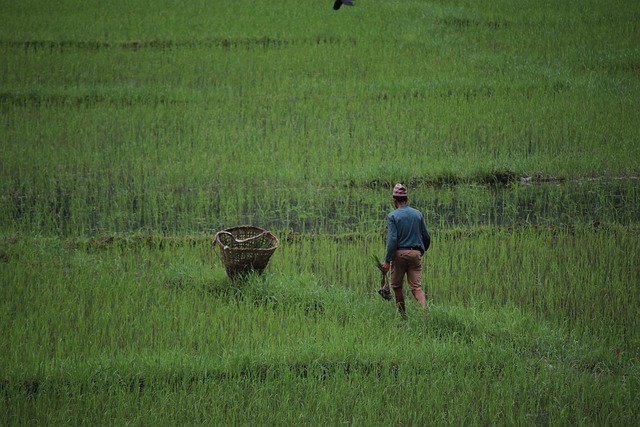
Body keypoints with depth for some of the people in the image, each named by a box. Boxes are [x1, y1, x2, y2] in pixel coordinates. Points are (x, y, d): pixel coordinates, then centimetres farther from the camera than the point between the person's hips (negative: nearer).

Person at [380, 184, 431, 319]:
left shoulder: (392, 216, -5)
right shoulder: (418, 214, 8)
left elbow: (392, 239, -13)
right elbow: (427, 236, 14)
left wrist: (387, 261, -11)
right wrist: (422, 251, 32)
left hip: (400, 253, -3)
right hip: (416, 253, 3)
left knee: (396, 286, 13)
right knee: (416, 286, -1)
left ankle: (403, 316, 17)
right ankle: (425, 310, -26)